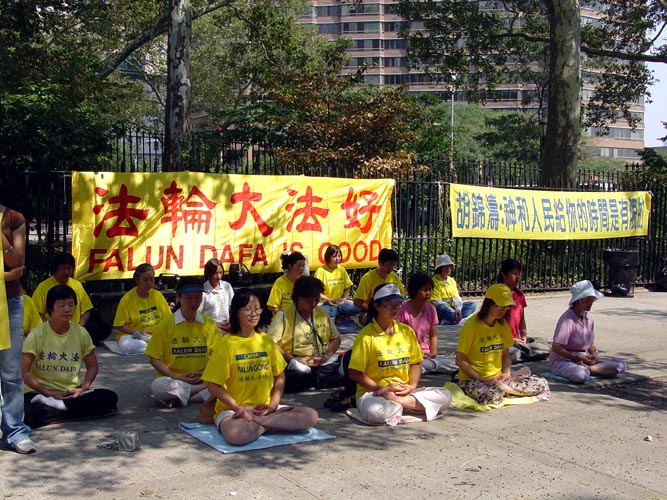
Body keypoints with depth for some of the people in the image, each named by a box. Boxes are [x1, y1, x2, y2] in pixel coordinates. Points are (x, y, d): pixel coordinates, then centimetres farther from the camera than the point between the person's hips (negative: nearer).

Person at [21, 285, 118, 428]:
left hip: (72, 392, 5)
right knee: (29, 415, -38)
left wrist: (82, 388, -9)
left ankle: (56, 406, -19)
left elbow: (92, 366, 9)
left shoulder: (81, 333, 2)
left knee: (110, 397, -22)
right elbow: (24, 371, -9)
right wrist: (48, 393, -16)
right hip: (41, 393, -5)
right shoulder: (37, 334, -7)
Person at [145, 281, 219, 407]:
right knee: (158, 386, -36)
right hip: (173, 379, -2)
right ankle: (204, 390, -19)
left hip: (202, 380, 2)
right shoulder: (166, 324, -4)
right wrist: (175, 377, -14)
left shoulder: (209, 324, 4)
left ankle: (179, 397, -19)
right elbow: (154, 358, -2)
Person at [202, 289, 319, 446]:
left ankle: (253, 421, -13)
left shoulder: (266, 340, 8)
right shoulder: (227, 343, -7)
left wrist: (274, 404, -2)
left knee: (311, 416, -16)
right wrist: (241, 409, -13)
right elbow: (214, 385, -8)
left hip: (265, 408, 5)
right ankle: (266, 424, -10)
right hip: (232, 410, -5)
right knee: (235, 434, -40)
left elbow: (280, 376, 14)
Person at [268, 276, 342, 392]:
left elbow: (336, 338, 18)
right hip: (295, 365, -3)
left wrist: (325, 356, 0)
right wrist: (293, 360, -15)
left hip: (320, 364, 3)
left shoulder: (322, 313, 13)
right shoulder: (284, 315, -3)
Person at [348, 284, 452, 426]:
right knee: (374, 411, -40)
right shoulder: (367, 335, -7)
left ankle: (395, 401, -17)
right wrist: (383, 388, -14)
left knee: (445, 396, -15)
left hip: (404, 391, 5)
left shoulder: (407, 331, 8)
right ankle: (411, 404, -14)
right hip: (372, 392, -5)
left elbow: (416, 363, 15)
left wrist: (412, 386, -4)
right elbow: (354, 373, -8)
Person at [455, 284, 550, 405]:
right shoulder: (472, 325, -13)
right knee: (492, 395, -41)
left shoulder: (503, 324, 8)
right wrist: (482, 379, -18)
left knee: (542, 384, -12)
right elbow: (460, 360, -12)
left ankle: (500, 388, -5)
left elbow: (505, 355, 14)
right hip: (472, 380, -6)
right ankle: (503, 389, -10)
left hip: (497, 378, 6)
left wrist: (506, 374, -6)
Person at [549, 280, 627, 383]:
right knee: (582, 375, -42)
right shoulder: (568, 319, -16)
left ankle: (584, 367, -15)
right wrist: (578, 358, -22)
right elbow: (556, 348, -19)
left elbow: (591, 344, 18)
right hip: (562, 360, -9)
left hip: (584, 359, 9)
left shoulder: (588, 319, 7)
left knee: (621, 365, -8)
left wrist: (593, 355, -4)